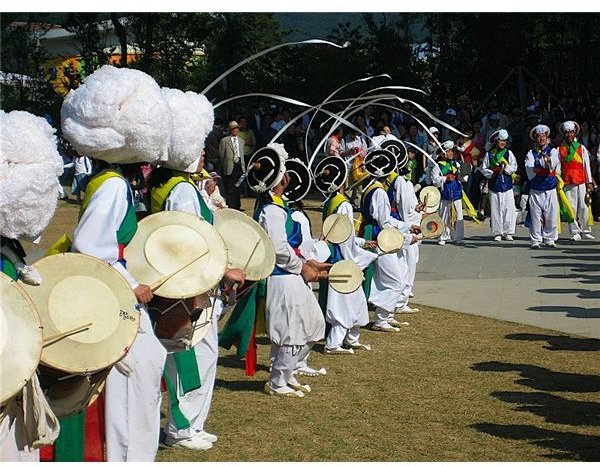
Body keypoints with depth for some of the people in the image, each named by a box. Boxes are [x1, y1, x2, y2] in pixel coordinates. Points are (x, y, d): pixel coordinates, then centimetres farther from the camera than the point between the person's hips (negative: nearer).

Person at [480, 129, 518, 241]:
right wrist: (492, 173, -9)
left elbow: (514, 167, 1)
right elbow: (483, 168, 7)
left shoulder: (508, 153, 7)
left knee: (509, 208, -3)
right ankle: (497, 233, 7)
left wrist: (505, 169, -13)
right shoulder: (489, 154, 5)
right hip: (494, 185, 0)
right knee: (495, 209, 0)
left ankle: (508, 232, 6)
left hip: (507, 184, 1)